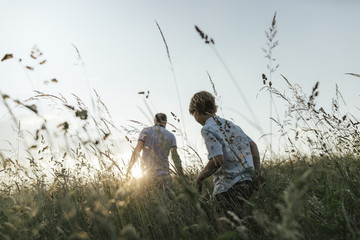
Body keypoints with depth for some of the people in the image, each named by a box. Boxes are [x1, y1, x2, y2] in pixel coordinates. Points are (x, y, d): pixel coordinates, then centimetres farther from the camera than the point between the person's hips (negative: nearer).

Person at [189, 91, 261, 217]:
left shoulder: (207, 129, -10)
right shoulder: (229, 124, 14)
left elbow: (217, 160, -21)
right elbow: (253, 145, 14)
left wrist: (199, 178, -7)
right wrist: (257, 173, 14)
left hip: (229, 187, -8)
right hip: (247, 182, 8)